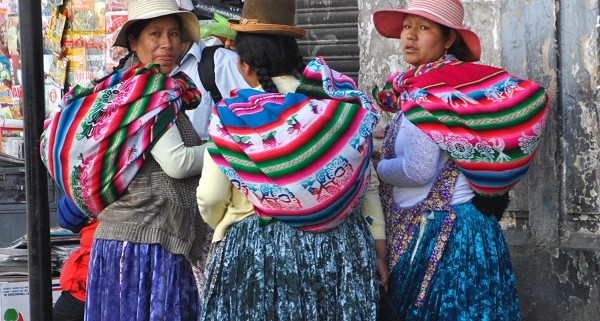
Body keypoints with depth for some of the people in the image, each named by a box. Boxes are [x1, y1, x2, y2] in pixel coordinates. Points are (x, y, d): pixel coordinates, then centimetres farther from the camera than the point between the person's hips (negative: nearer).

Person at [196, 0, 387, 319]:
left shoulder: (233, 116, -9)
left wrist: (224, 228, 16)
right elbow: (367, 182, 3)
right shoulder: (341, 102, -1)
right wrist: (377, 245, 11)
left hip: (257, 251, -3)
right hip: (341, 249, 3)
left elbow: (211, 198, -5)